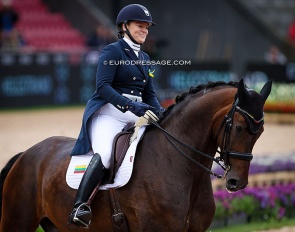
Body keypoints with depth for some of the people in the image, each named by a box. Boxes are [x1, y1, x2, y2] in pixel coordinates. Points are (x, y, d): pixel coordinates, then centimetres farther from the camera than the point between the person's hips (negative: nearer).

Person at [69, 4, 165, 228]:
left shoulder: (144, 59, 21)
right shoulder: (112, 51, -1)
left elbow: (149, 95, 19)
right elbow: (103, 86, -14)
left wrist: (162, 114, -1)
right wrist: (129, 104, -25)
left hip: (137, 114, 8)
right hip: (109, 112, -8)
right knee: (105, 153, -33)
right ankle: (79, 207, -38)